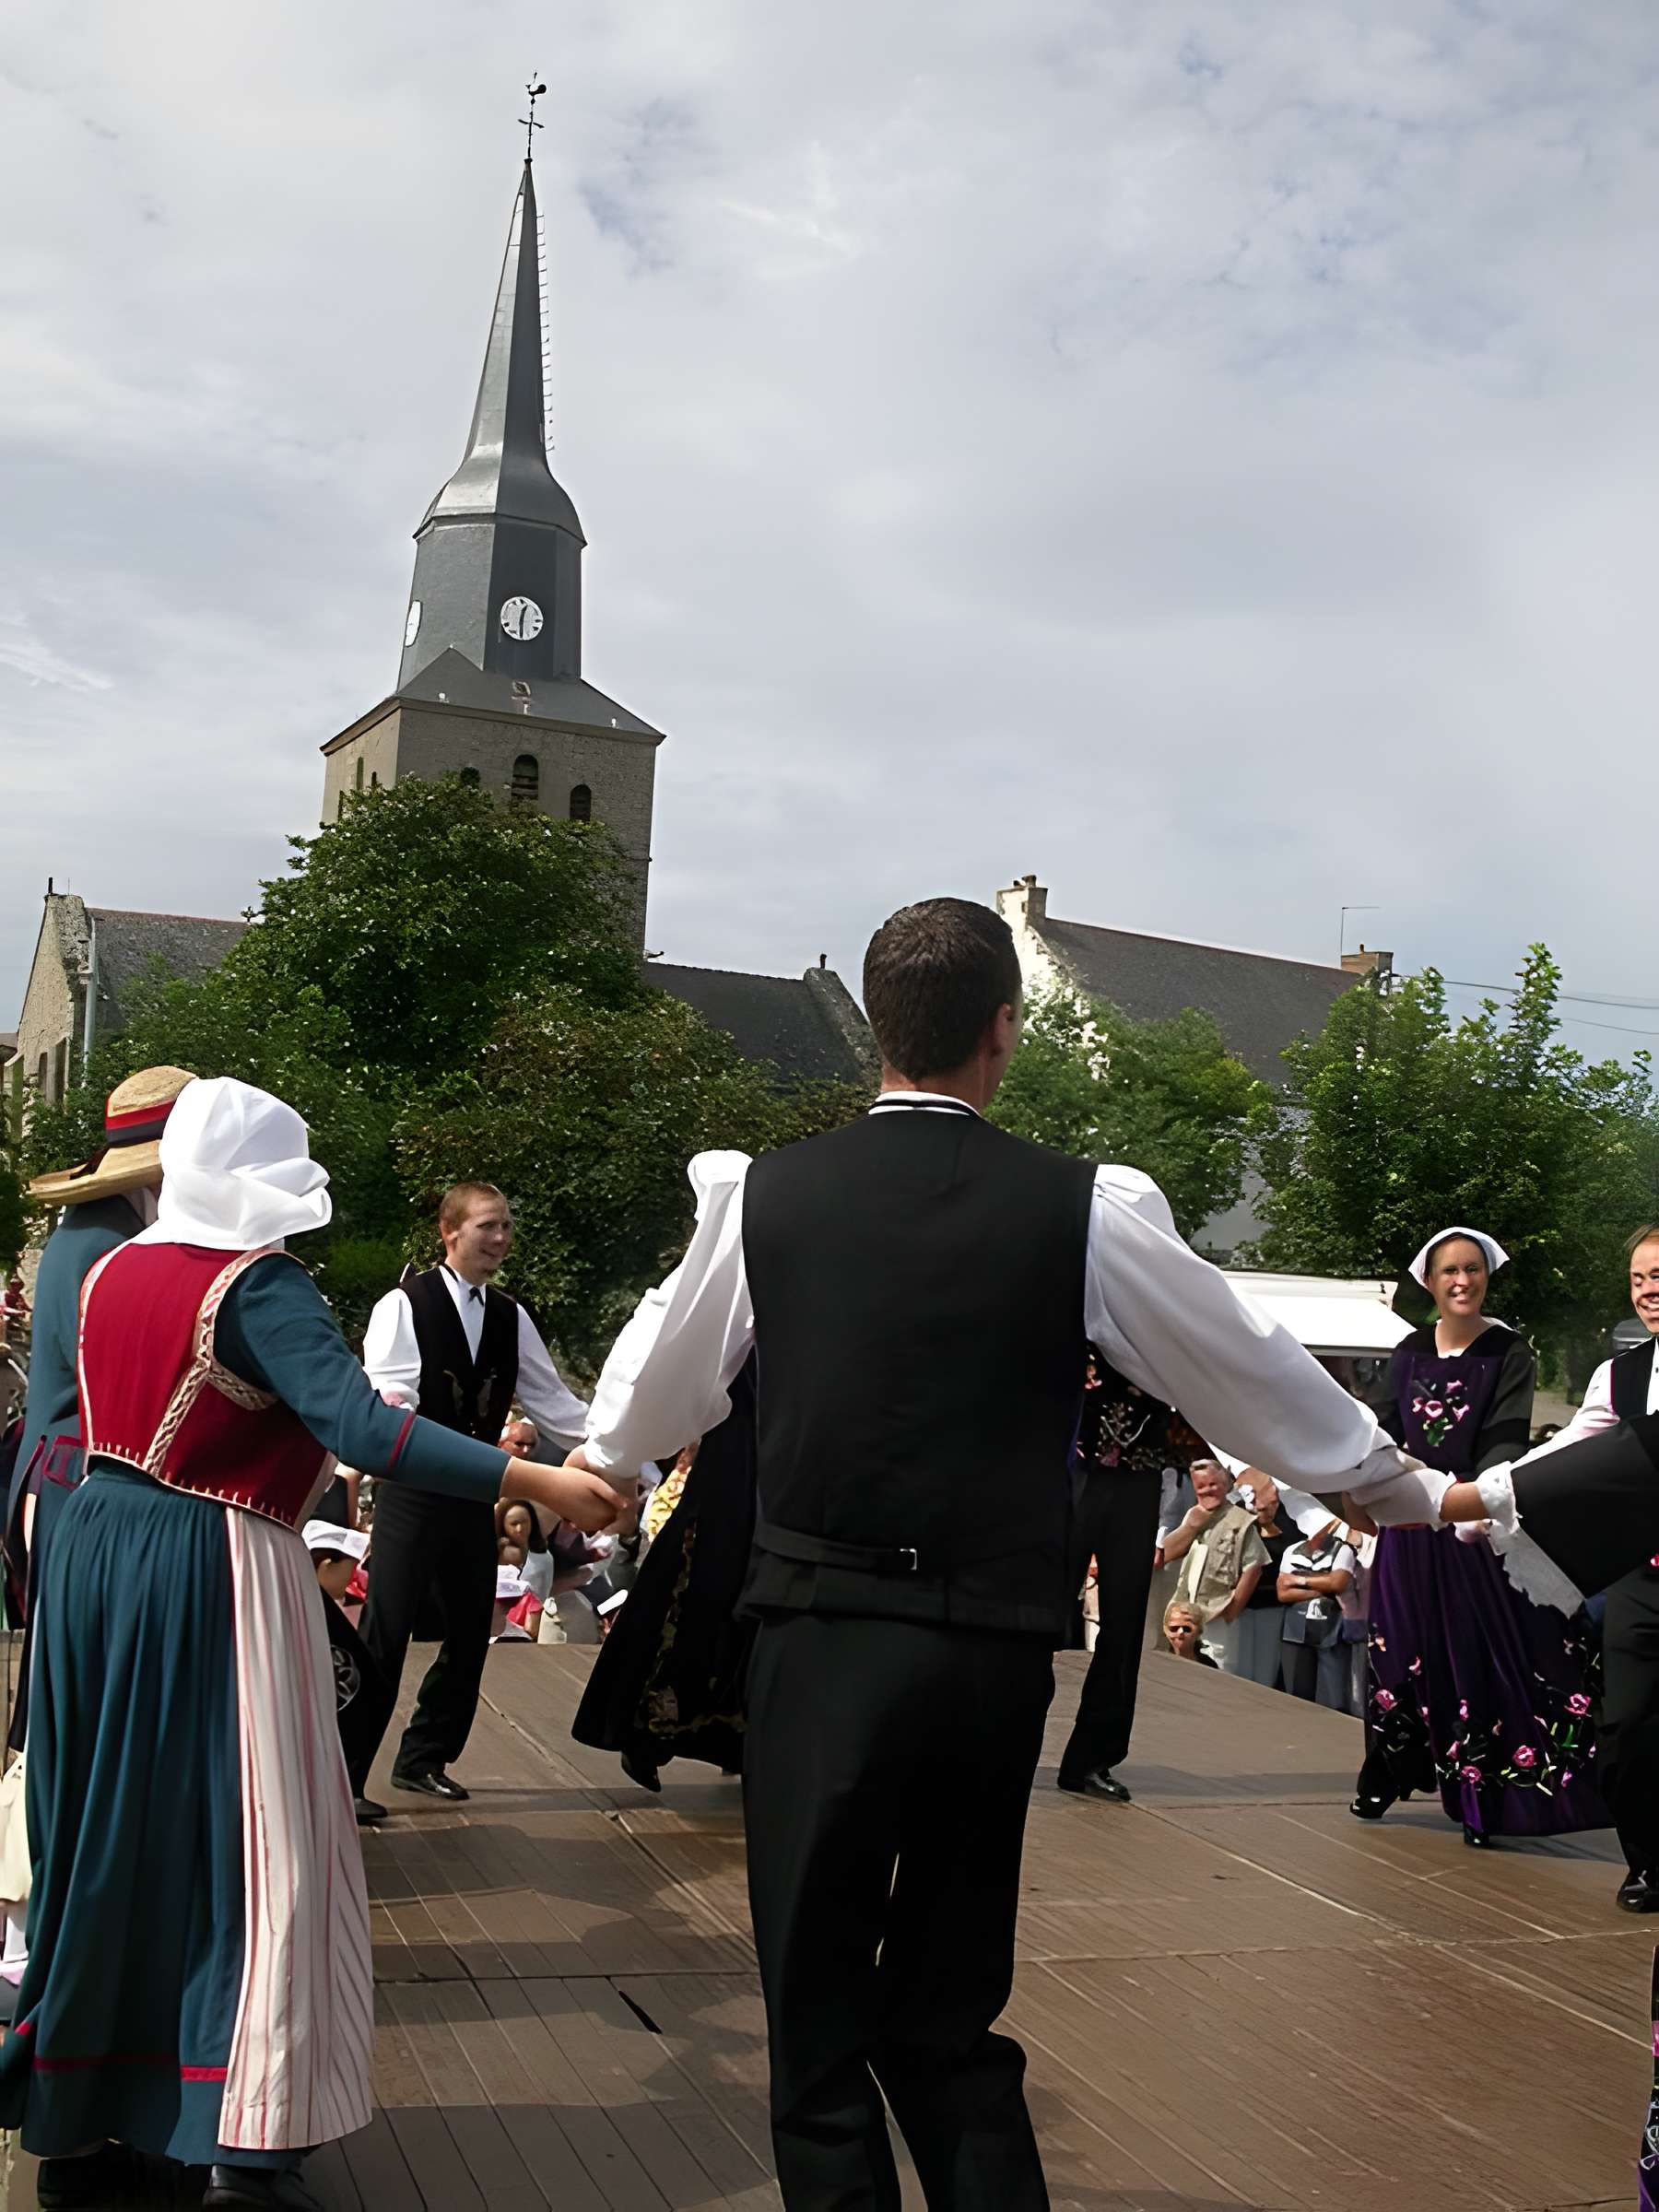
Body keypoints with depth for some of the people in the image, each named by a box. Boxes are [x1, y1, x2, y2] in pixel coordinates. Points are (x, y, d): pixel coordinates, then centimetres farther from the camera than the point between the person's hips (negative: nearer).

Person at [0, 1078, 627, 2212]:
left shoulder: (112, 1270, 5)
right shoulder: (260, 1283, -16)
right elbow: (362, 1424, -28)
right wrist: (537, 1479, -31)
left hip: (97, 1551, 7)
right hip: (210, 1576, -7)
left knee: (103, 1831, 15)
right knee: (249, 1837, 1)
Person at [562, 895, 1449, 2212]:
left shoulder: (766, 1192, -2)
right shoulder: (1077, 1210, -4)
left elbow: (665, 1373, 16)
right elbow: (1255, 1371, 8)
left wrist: (605, 1457, 39)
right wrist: (1406, 1490, 26)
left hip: (823, 1642, -1)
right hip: (995, 1657, 1)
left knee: (821, 2022, 12)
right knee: (951, 2016, 18)